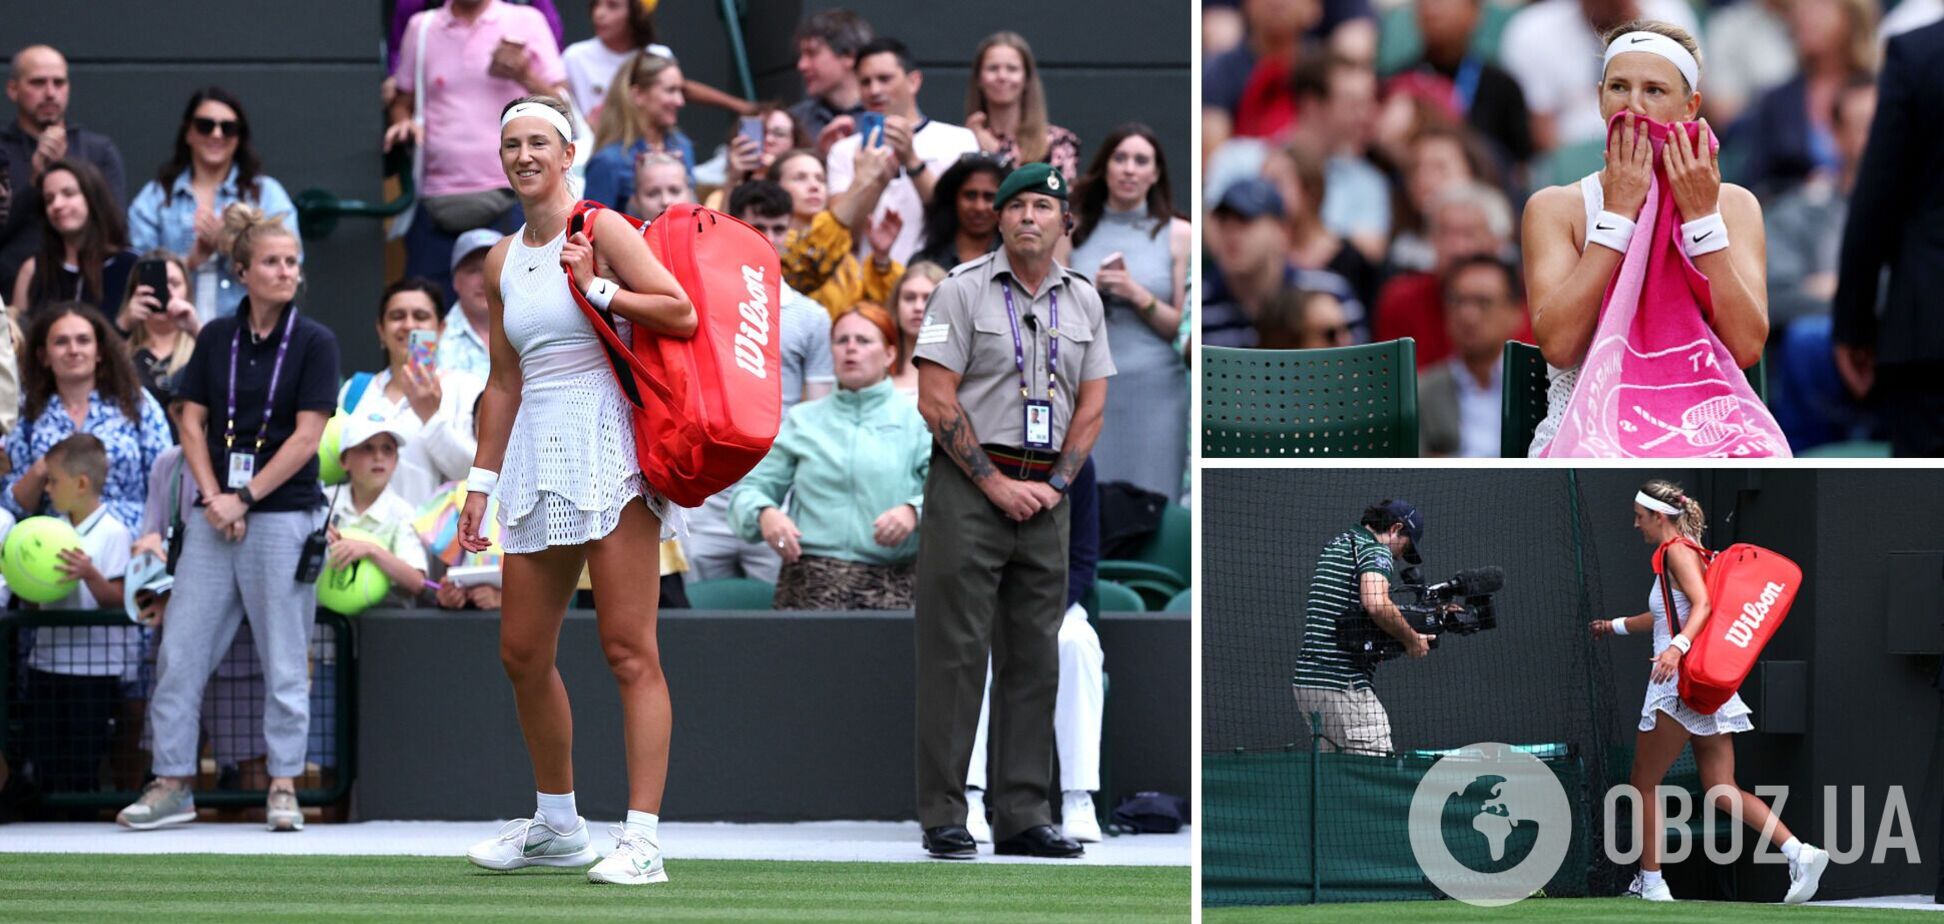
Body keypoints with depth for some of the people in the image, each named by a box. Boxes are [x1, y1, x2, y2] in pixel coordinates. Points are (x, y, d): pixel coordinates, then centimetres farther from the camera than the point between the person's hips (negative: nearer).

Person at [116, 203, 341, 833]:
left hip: (284, 515, -4)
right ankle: (173, 785, 7)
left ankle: (283, 787, 7)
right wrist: (214, 498, -6)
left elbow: (307, 436, -7)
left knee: (285, 662, -1)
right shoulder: (216, 338, 8)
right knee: (180, 651, 1)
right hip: (216, 518, 4)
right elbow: (192, 421, 7)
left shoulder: (314, 343, -2)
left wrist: (245, 497, -10)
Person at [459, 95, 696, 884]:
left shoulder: (601, 230, -3)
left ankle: (643, 840, -13)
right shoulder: (503, 262, 15)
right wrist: (482, 481, 17)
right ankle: (557, 826, 25)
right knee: (522, 653, 9)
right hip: (537, 455, 7)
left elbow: (682, 315, -11)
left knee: (628, 648, -10)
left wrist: (596, 289, -15)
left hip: (605, 448, -7)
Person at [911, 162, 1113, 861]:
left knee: (1035, 658, 5)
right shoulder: (963, 290, -3)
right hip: (968, 487, -5)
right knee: (956, 653, -7)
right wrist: (996, 484, -11)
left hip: (1045, 493, 5)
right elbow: (936, 400, -8)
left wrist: (1056, 484, -1)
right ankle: (943, 817, -6)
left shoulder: (1082, 301, 12)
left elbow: (1092, 405, 13)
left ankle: (1023, 816, 9)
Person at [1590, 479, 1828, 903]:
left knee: (1643, 784, 5)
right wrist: (1615, 626, 49)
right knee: (1722, 792, 2)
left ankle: (1650, 882, 8)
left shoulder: (1677, 550, -8)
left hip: (1682, 679, -9)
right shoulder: (1685, 552, 21)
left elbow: (1702, 604, -24)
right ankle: (1799, 853, -14)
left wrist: (1677, 646, -40)